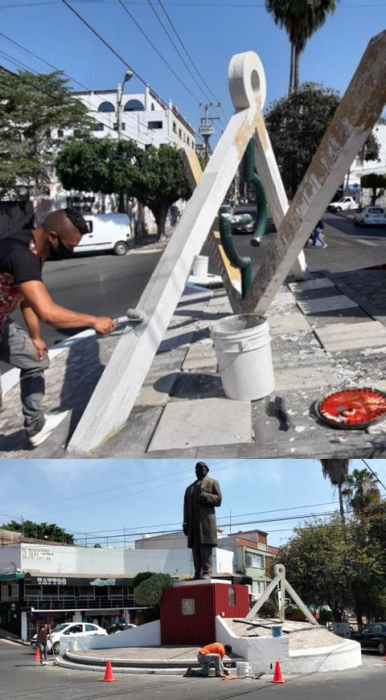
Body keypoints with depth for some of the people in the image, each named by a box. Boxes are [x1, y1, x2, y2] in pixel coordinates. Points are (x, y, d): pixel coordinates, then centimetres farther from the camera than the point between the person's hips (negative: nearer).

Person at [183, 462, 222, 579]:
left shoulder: (213, 483, 14)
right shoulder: (190, 488, 26)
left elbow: (218, 500, 0)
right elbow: (186, 507, 16)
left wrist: (203, 496, -13)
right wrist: (185, 523, 4)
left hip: (206, 519, -4)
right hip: (193, 521, 5)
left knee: (206, 545, -14)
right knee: (195, 548, -5)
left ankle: (207, 573, -18)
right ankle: (198, 574, -9)